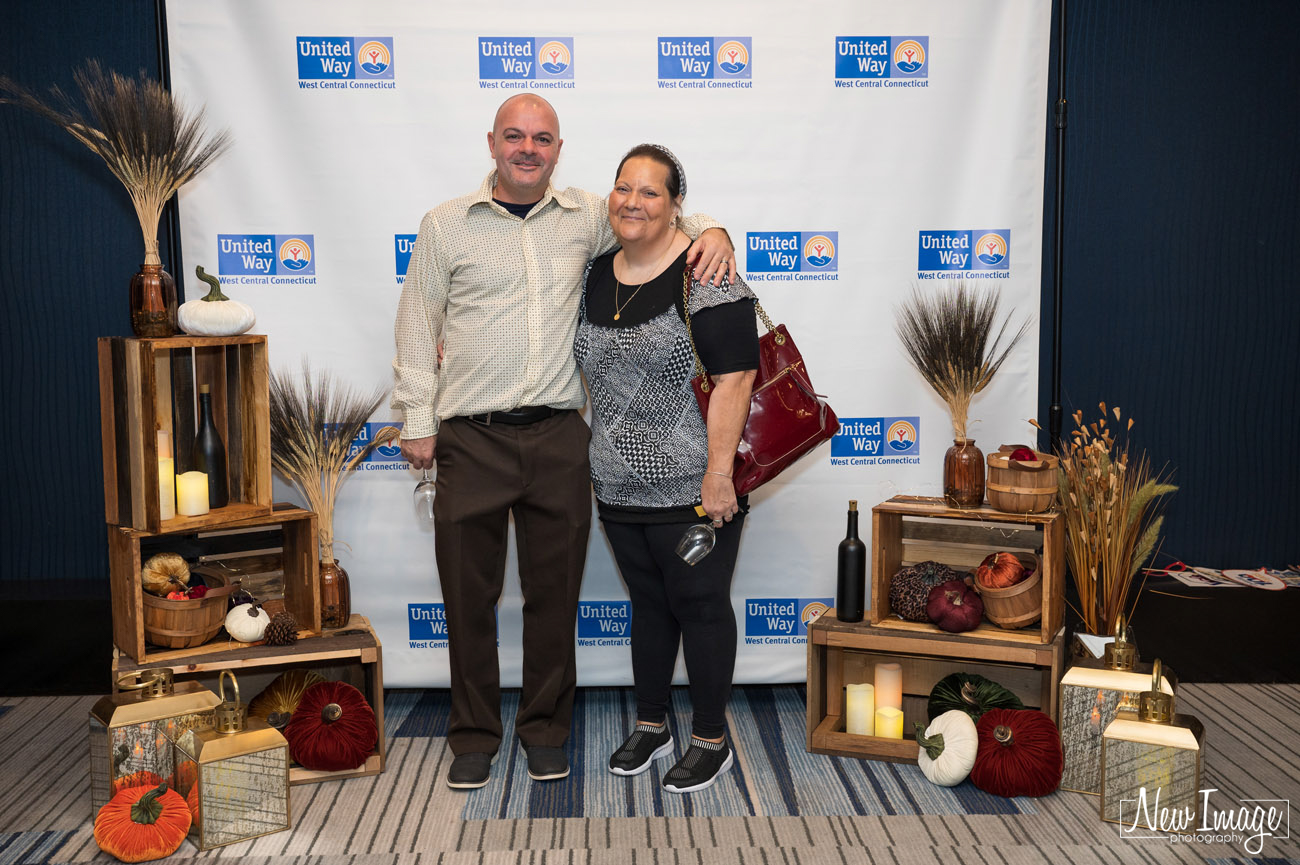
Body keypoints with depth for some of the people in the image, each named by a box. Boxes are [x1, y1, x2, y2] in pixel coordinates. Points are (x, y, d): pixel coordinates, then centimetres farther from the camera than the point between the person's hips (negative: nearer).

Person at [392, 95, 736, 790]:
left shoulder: (588, 218, 8)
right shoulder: (446, 225, 4)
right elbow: (417, 327, 6)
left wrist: (711, 231, -1)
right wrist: (417, 421, 2)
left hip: (559, 437, 1)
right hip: (471, 439, -1)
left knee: (554, 592, 9)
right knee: (469, 594, 6)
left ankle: (546, 729, 27)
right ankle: (474, 734, 23)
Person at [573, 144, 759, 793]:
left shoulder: (704, 273, -14)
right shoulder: (597, 275, 8)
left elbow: (734, 378, -18)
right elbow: (585, 362, 22)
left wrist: (719, 475, -22)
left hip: (691, 488, -6)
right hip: (619, 487, 7)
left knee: (699, 605, 6)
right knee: (647, 603, 18)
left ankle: (711, 740, 21)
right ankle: (650, 726, 33)